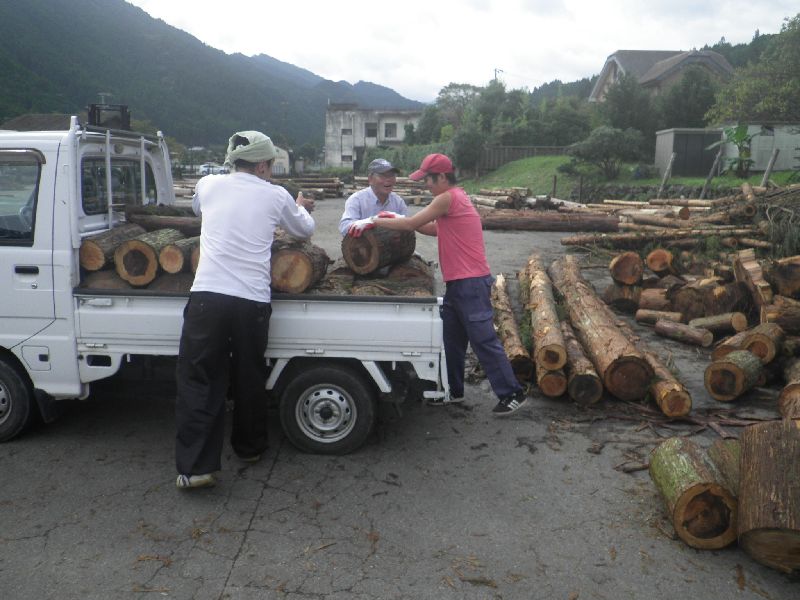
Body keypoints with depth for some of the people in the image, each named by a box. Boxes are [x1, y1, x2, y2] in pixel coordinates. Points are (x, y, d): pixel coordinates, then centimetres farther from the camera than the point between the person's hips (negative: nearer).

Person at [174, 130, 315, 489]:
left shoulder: (208, 185, 11)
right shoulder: (276, 196, 7)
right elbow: (305, 230, 24)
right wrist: (301, 208, 47)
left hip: (207, 295, 0)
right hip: (253, 301, 0)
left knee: (198, 380, 4)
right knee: (250, 378, 16)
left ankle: (195, 466, -1)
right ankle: (249, 446, 34)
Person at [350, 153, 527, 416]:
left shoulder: (448, 198, -15)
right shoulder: (454, 197, 15)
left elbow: (411, 224, -14)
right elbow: (436, 229, 19)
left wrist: (374, 221, -4)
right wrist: (400, 219, 11)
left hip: (471, 283, -10)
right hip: (458, 283, 10)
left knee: (484, 340, -5)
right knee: (451, 338, 15)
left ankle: (512, 394, 3)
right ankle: (453, 389, 26)